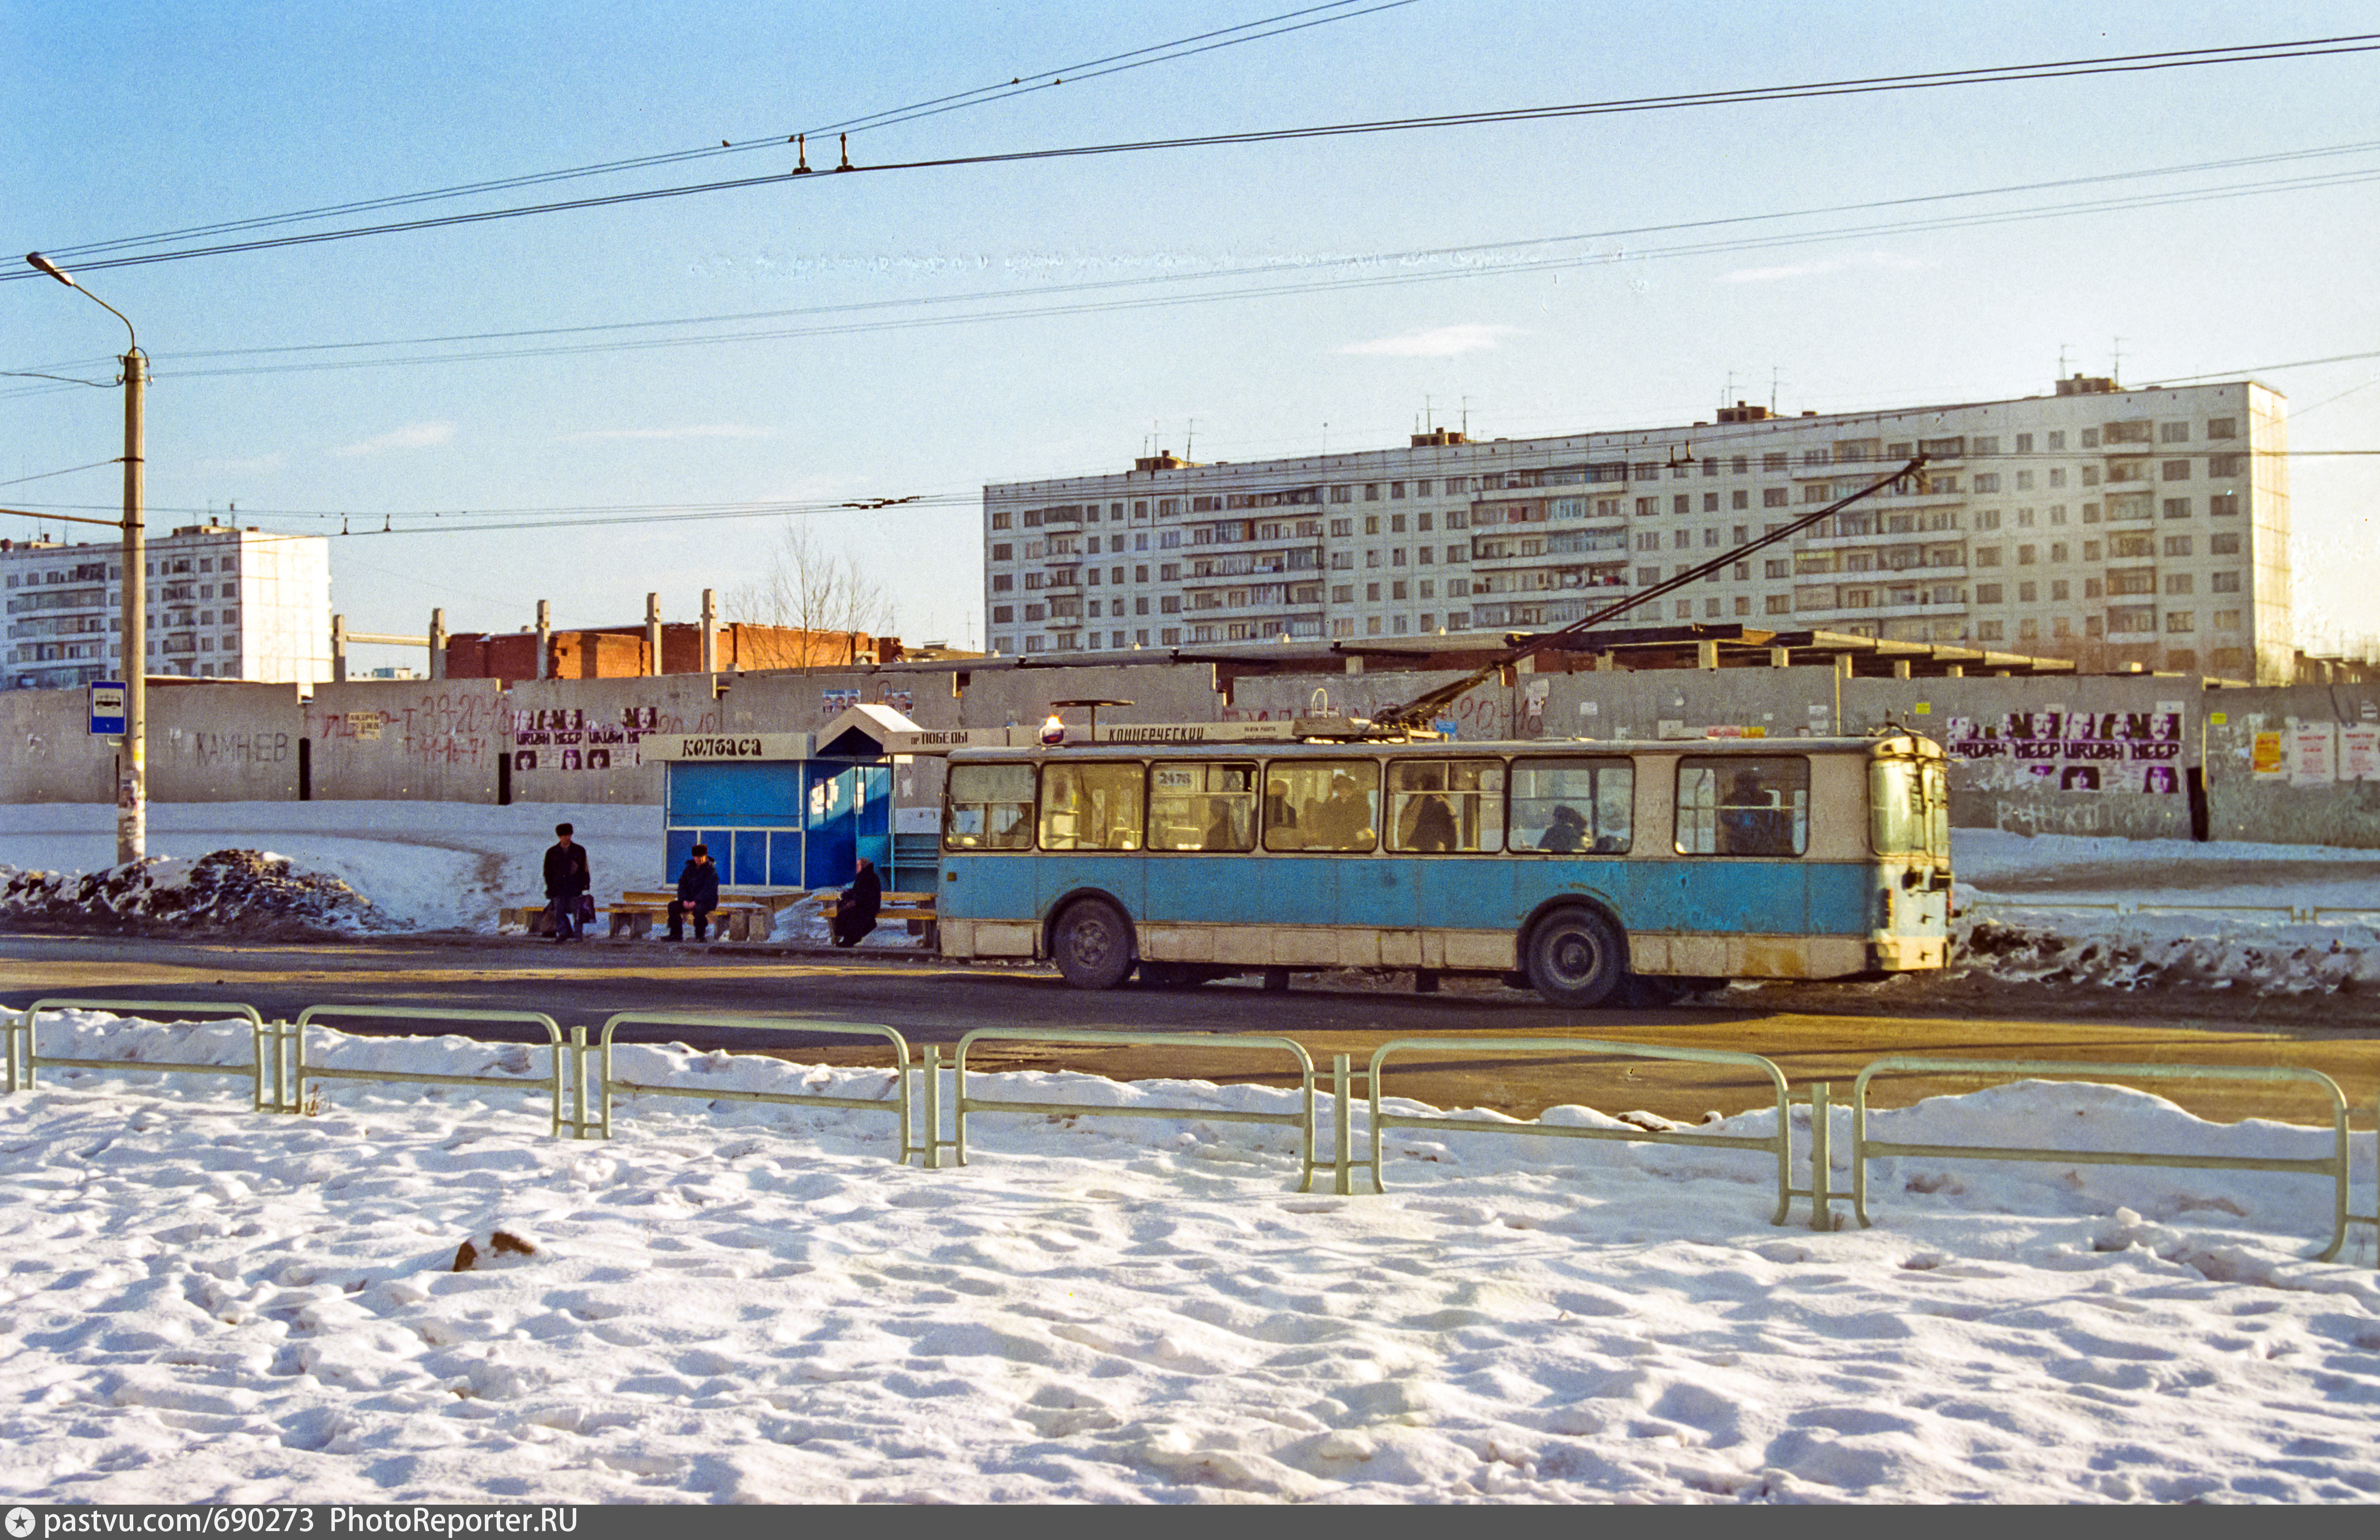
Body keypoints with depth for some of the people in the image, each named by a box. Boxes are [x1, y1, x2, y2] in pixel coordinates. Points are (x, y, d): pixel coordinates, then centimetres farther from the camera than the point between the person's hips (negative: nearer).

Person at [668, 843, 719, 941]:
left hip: (707, 901, -6)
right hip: (690, 900, 6)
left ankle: (700, 936, -22)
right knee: (673, 906, -13)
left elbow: (708, 890, -16)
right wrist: (684, 900, -9)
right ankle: (676, 935, -9)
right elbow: (682, 885, 9)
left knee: (699, 909, -39)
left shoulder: (711, 870, -7)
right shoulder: (689, 869, 11)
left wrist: (695, 902, -24)